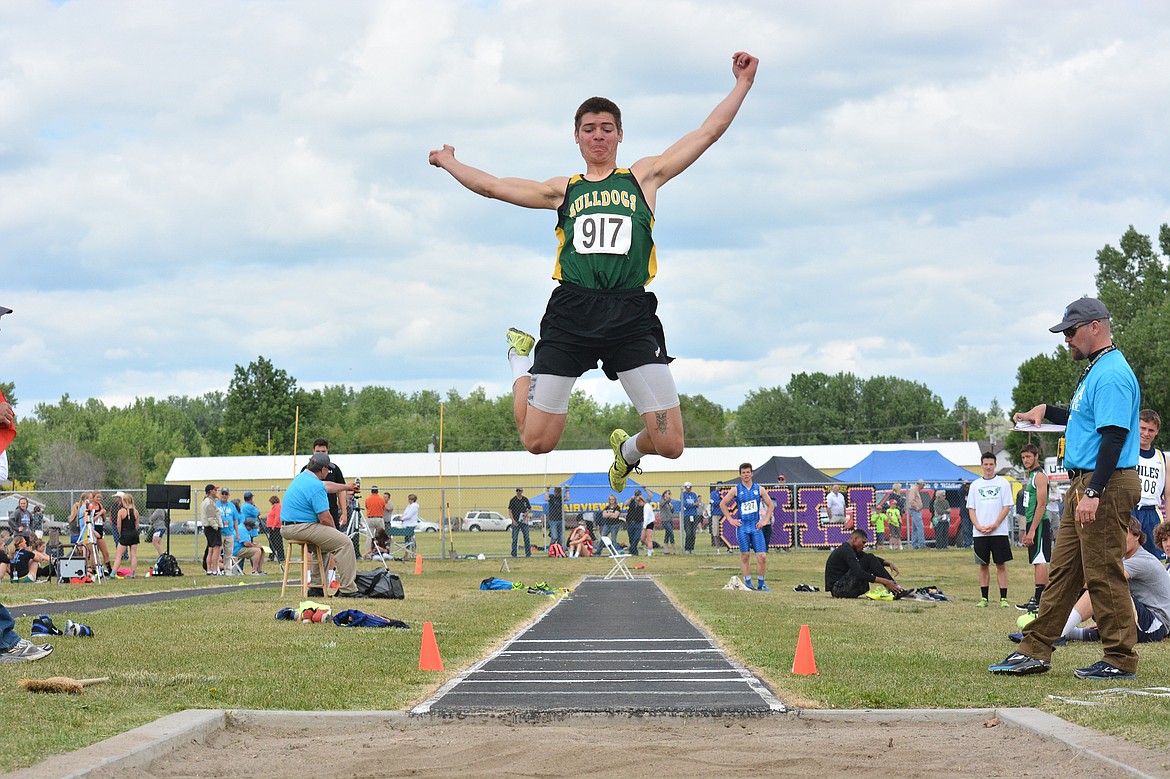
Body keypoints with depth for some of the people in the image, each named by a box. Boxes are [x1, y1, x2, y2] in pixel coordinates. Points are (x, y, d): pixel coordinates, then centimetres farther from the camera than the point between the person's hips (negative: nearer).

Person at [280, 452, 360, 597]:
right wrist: (334, 530, 4)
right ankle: (347, 589, -14)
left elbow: (326, 487, 35)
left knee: (324, 542, 32)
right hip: (302, 528, -10)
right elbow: (325, 518, -17)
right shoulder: (315, 486, -17)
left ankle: (316, 586, 29)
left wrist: (346, 487, 49)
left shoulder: (301, 477, 14)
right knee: (344, 542, -10)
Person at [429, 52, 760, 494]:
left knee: (669, 444, -10)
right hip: (572, 313, 0)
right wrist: (447, 160, 36)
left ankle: (627, 449, 29)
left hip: (631, 316, 0)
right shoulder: (563, 191, 19)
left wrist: (743, 83, 15)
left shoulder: (644, 178, 16)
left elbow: (710, 131, 17)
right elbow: (489, 186, 27)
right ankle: (521, 358, 34)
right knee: (537, 441, 0)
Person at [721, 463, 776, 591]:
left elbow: (771, 505, 14)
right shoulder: (736, 490, 2)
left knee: (762, 556, -6)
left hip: (756, 527, 1)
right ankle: (748, 583, 7)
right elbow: (723, 504, 9)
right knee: (745, 556, 1)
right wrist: (730, 520, 2)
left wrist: (765, 520, 3)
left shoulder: (759, 489, 6)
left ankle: (761, 584, 4)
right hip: (742, 527, -1)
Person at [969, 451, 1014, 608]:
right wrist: (978, 526, -7)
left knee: (1001, 565, -2)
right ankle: (983, 598, 8)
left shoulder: (1003, 483, 4)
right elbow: (971, 508, 10)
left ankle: (1003, 598, -1)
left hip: (999, 531, -2)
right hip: (980, 533, 2)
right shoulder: (975, 485, 11)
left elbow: (1007, 507, -1)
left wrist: (994, 525, -12)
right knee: (983, 565, 5)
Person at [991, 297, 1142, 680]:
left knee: (1103, 574, -7)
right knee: (1063, 569, 11)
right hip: (1083, 484, 11)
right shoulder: (1095, 371, 18)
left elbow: (1113, 435, -22)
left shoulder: (1112, 374, -15)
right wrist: (1047, 411, 31)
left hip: (1107, 485, -11)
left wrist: (1094, 493, -27)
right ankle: (1035, 651, 14)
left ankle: (1121, 660, -1)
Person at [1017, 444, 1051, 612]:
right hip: (1032, 523, 10)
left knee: (1039, 561, -12)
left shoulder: (1040, 476, -11)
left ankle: (1039, 601, -15)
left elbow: (1041, 505, -18)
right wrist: (1026, 532, 22)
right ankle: (1037, 599, 13)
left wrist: (1032, 531, -22)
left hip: (1039, 523, -10)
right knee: (1037, 562, 10)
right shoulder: (1030, 475, 20)